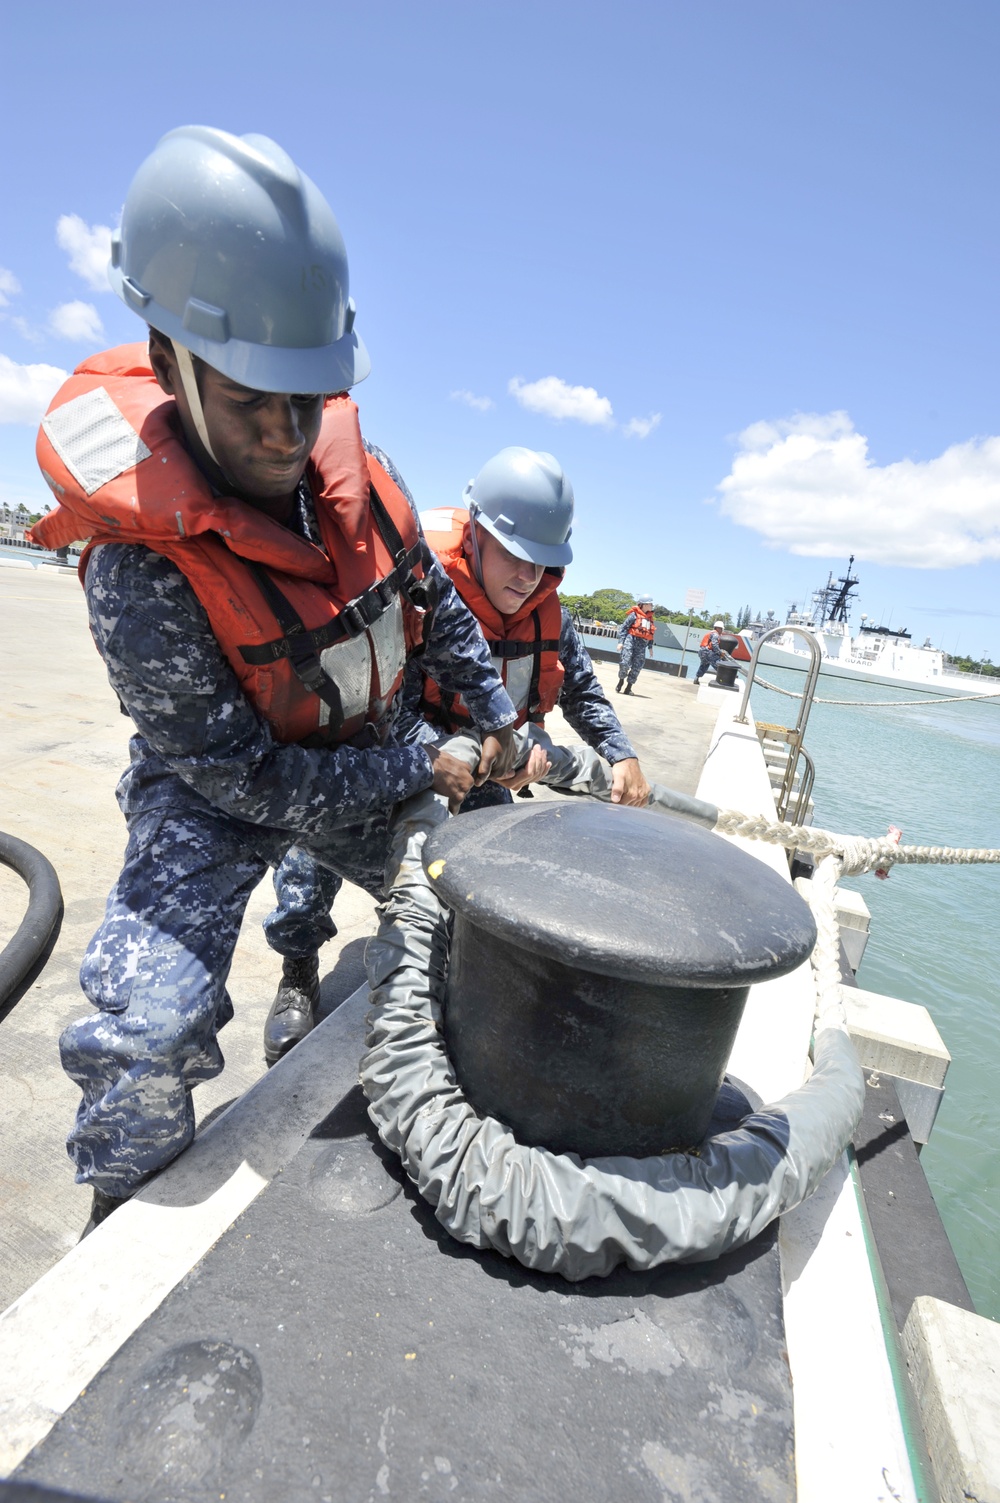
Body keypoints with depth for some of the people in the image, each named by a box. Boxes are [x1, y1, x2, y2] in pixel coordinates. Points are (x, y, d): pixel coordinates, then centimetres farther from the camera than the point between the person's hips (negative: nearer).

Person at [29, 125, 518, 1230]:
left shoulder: (349, 468, -14)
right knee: (149, 1023, -22)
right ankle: (127, 1215, 16)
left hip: (358, 759, 6)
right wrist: (415, 773, -19)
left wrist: (493, 711, 5)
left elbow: (433, 602, 3)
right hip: (215, 790, -5)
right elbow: (241, 775, -25)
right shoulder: (141, 573, -30)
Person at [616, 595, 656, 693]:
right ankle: (621, 680, 12)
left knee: (637, 667, 1)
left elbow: (651, 633, 22)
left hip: (641, 645, 5)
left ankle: (628, 687, 9)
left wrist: (650, 646, 18)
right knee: (625, 663, -13)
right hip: (631, 640, -5)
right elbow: (623, 628, -4)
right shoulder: (634, 615, -2)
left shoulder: (650, 618, 15)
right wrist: (621, 641, -11)